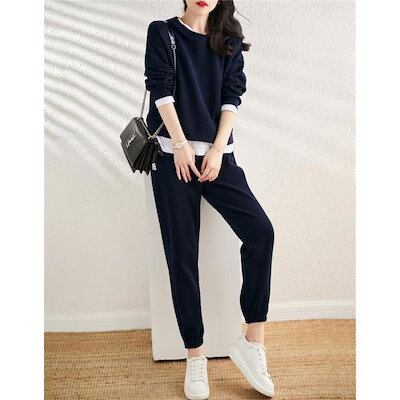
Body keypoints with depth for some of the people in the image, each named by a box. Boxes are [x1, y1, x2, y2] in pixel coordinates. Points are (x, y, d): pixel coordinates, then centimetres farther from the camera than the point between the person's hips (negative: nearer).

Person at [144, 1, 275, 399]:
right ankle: (195, 357, 7)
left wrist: (217, 150, -6)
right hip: (173, 156, -2)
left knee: (261, 231, -17)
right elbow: (162, 91, -2)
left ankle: (252, 340, -4)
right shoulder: (162, 32, 10)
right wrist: (181, 146, -11)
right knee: (182, 255, -4)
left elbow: (231, 96, 6)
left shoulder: (229, 40, 16)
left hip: (218, 154, 3)